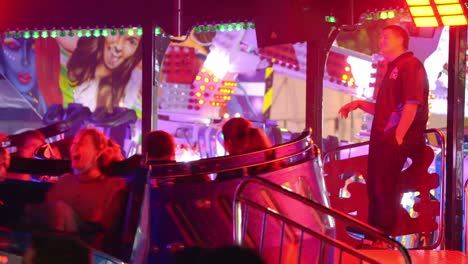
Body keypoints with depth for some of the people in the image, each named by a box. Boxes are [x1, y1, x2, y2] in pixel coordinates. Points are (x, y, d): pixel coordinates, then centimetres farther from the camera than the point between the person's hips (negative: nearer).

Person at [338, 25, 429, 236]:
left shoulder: (410, 65, -9)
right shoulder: (392, 69, 22)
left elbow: (412, 105, -19)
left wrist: (398, 137, -23)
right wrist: (360, 104, 13)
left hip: (396, 141, -10)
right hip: (381, 139, 10)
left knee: (385, 189, -9)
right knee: (374, 188, 14)